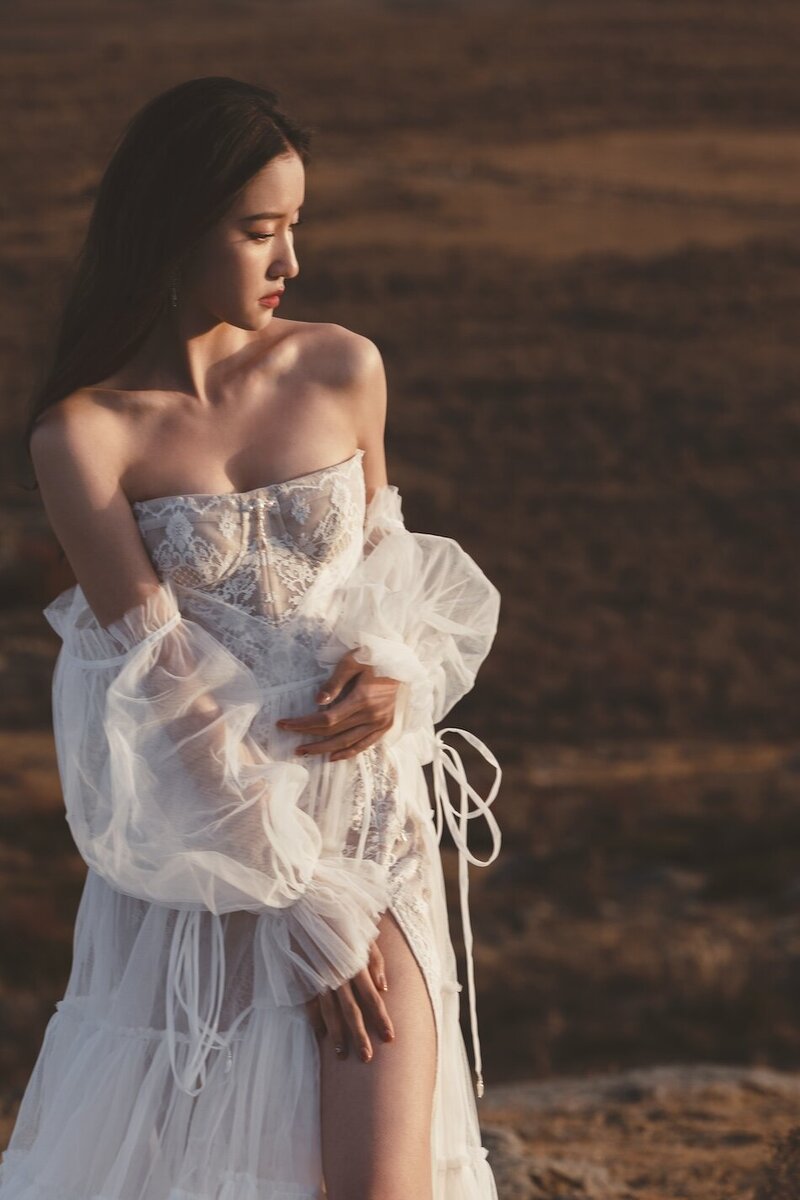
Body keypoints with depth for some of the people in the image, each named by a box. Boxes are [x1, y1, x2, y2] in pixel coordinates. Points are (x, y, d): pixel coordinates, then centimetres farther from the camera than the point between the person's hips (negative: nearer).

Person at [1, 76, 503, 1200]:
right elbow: (162, 683, -13)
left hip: (367, 821, 2)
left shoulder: (344, 371, 0)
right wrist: (305, 912, -15)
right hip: (194, 842, -2)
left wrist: (393, 681, -10)